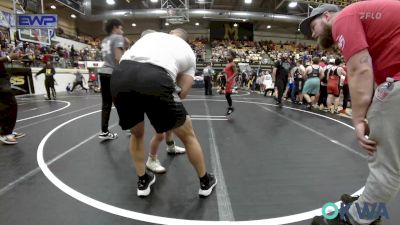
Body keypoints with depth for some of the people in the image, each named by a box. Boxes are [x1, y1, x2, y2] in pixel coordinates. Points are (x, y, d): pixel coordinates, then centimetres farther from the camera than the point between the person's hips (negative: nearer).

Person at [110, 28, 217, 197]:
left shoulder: (151, 34, 37)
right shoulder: (189, 52, 29)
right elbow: (182, 91, 20)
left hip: (120, 77, 4)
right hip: (154, 80, -3)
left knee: (137, 134, 32)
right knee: (187, 134, 20)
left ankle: (143, 181, 41)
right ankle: (205, 182, 38)